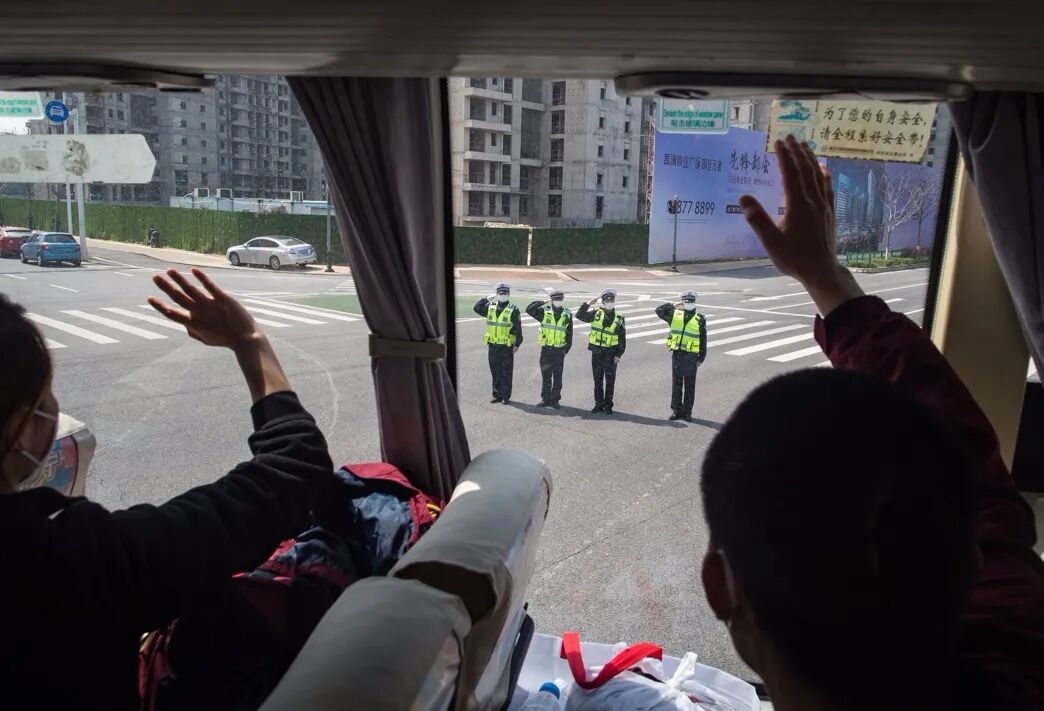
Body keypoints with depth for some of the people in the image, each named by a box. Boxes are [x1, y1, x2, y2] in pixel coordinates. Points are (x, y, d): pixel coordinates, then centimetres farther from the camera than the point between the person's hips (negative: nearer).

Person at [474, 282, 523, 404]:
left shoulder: (513, 310, -4)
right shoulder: (490, 307, 10)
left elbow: (518, 328, -4)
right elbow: (477, 308, 8)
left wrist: (517, 344, -8)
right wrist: (487, 299, 2)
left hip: (507, 346, -4)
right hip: (493, 345, 5)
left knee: (506, 372, 1)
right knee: (495, 371, 11)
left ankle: (506, 396, 10)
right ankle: (497, 394, 20)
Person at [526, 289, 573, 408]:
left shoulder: (567, 314, 3)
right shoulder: (544, 311, 1)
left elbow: (569, 334, 7)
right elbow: (529, 309, -10)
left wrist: (566, 349, 3)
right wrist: (542, 302, -11)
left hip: (559, 350, 0)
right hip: (546, 348, 0)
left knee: (557, 376, 5)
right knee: (545, 375, 7)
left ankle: (555, 399, 14)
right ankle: (545, 399, 15)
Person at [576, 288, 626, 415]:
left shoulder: (618, 319, -1)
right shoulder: (596, 314, 2)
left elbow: (622, 339, 0)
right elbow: (579, 315, -5)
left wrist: (619, 355, -6)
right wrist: (588, 304, -12)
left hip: (610, 353, -2)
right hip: (596, 351, 2)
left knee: (610, 380, 3)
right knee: (597, 380, 9)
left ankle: (608, 405, 13)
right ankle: (599, 404, 19)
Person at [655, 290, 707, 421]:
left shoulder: (700, 319, 0)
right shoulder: (675, 314, 6)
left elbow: (703, 341, 1)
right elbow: (659, 310, 3)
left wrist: (700, 359, -2)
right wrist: (673, 305, -3)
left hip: (691, 356, -2)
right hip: (677, 355, 2)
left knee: (689, 386, 6)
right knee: (676, 384, 8)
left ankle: (687, 412, 14)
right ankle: (676, 410, 16)